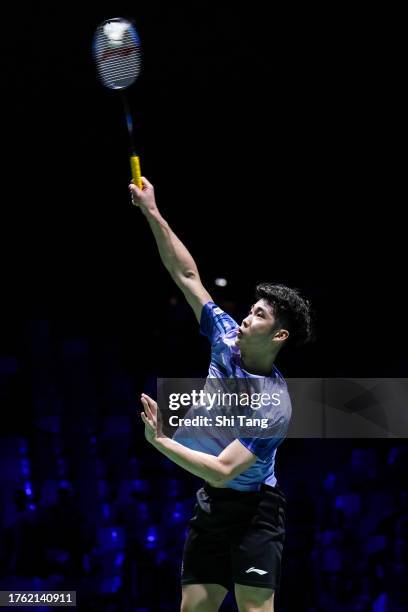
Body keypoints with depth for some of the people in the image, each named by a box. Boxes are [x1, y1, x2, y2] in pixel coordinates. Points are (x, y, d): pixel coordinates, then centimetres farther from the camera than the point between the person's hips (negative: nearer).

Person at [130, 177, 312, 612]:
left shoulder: (274, 407, -22)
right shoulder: (226, 340, -3)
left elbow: (222, 470, -26)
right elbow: (187, 275, 2)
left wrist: (160, 441, -27)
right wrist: (152, 213, -1)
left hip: (253, 508, -7)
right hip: (210, 505, 7)